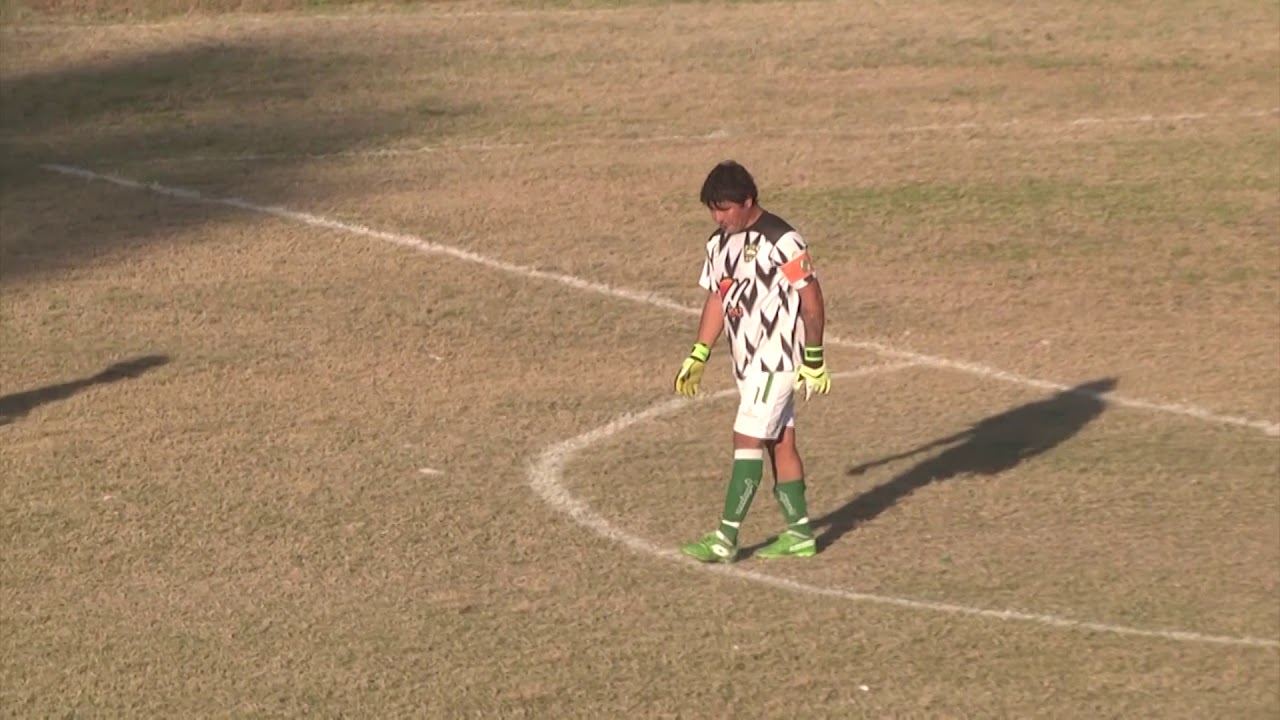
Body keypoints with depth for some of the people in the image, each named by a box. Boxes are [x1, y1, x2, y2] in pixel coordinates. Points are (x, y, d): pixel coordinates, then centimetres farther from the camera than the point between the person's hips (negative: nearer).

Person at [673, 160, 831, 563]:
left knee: (747, 440, -11)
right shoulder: (719, 243, 8)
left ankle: (726, 539, -11)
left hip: (777, 359, -8)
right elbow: (717, 299, 17)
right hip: (747, 360, 8)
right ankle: (799, 533, 18)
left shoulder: (781, 241, -16)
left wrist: (814, 361, -12)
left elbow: (811, 301, -13)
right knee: (779, 442, 12)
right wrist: (698, 357, 13)